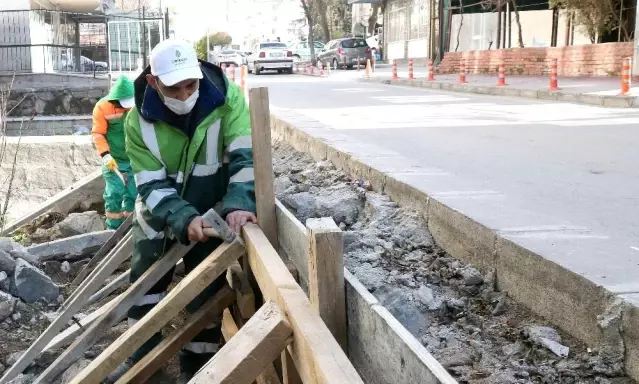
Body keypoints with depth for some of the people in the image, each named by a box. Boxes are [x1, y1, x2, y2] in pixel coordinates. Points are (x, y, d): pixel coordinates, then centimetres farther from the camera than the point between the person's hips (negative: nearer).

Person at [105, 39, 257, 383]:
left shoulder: (227, 98, -22)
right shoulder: (138, 121, -18)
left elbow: (244, 157, -25)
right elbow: (151, 185, -19)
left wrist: (238, 205, -40)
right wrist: (184, 219, -34)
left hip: (209, 213, -2)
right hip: (158, 215, 2)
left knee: (204, 291, 3)